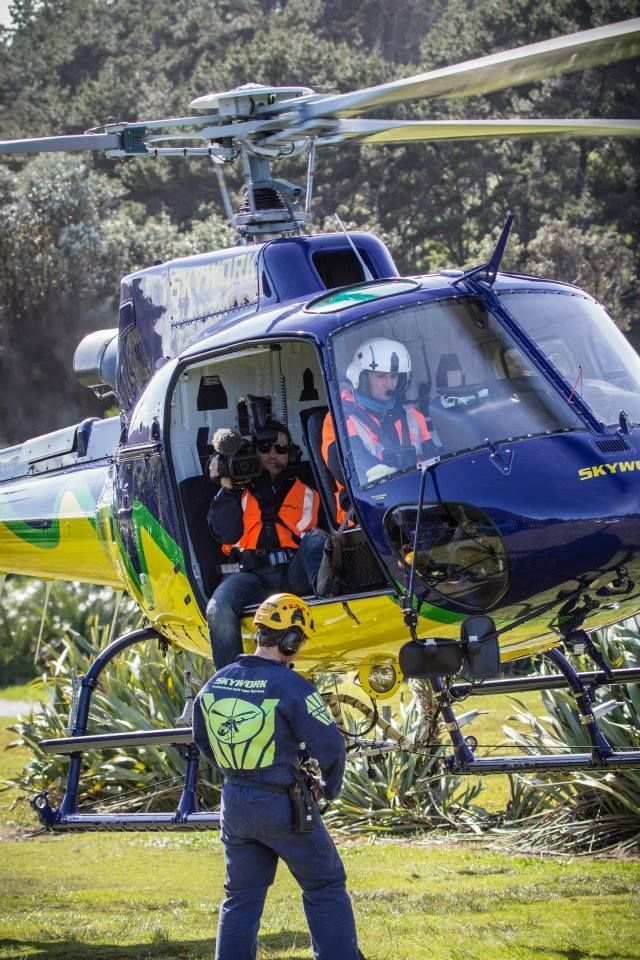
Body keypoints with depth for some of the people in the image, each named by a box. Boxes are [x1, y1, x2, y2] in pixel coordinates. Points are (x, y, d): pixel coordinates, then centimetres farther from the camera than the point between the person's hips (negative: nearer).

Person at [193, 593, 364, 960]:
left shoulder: (216, 683, 2)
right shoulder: (291, 687, -18)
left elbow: (203, 740, 15)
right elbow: (329, 747, -17)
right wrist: (330, 789, 2)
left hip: (235, 802, 6)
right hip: (283, 804, -6)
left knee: (242, 896, 16)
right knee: (326, 889, 8)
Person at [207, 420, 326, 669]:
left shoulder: (303, 492, 27)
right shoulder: (239, 492, 23)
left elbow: (308, 532, 14)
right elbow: (227, 534, 5)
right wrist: (226, 487, 1)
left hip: (293, 573, 1)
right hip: (248, 573, -1)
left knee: (317, 539, -30)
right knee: (219, 610, -31)